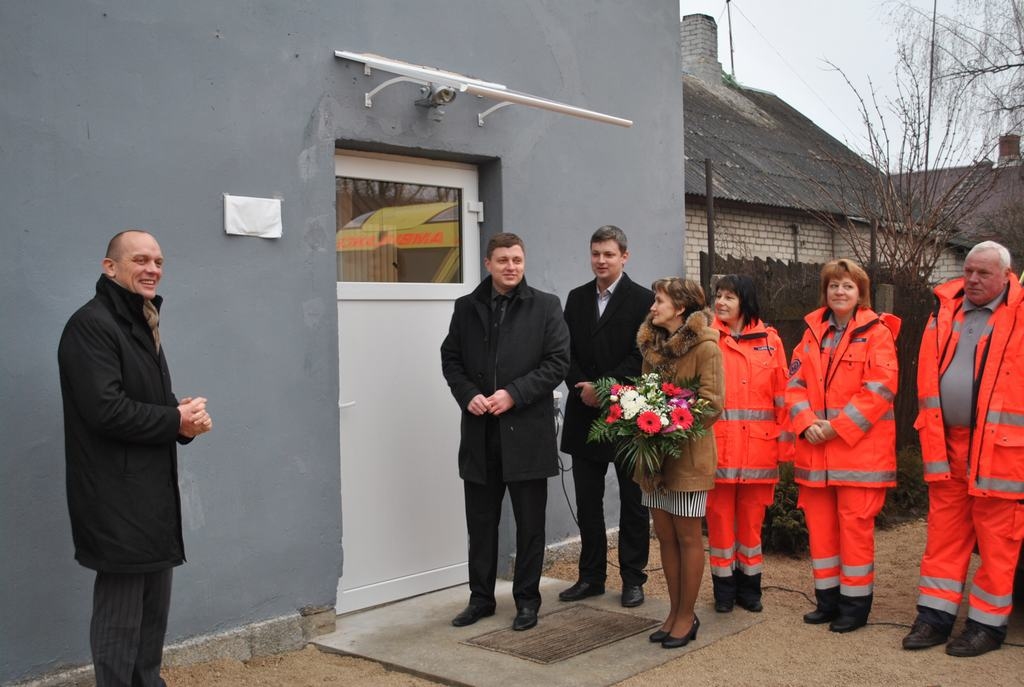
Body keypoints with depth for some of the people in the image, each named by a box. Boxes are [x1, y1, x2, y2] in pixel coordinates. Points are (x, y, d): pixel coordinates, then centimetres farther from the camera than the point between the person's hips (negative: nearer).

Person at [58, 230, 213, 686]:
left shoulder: (141, 324, 18)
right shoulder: (91, 325, -14)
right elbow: (106, 410, -24)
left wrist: (186, 417, -1)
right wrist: (177, 421, -13)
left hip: (153, 490, 10)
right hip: (117, 498, -10)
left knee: (155, 606, 16)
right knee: (121, 610, -3)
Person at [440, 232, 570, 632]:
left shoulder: (545, 306, -1)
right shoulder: (467, 307, 9)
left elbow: (557, 362, -6)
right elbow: (450, 359, 11)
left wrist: (514, 394, -15)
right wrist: (468, 395, -8)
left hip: (527, 431, -3)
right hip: (480, 433, 3)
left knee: (529, 522, 7)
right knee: (480, 521, 11)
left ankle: (527, 599, 20)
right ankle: (481, 597, 24)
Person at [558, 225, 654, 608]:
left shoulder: (642, 300, -5)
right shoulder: (576, 298, 10)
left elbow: (643, 357, -11)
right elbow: (567, 353, 6)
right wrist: (583, 389, -10)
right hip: (585, 415, 4)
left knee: (632, 502, 7)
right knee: (587, 502, 10)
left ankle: (633, 578, 17)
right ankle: (591, 576, 21)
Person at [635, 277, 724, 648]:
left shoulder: (705, 347, -11)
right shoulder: (652, 346, 10)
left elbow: (712, 406, -14)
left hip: (688, 454, -6)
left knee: (687, 536, 3)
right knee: (665, 535, 11)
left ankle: (687, 616, 15)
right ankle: (675, 611, 22)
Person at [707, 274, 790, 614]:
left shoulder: (769, 340, 7)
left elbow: (782, 394, 5)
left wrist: (784, 442, 0)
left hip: (759, 445, 1)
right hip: (717, 444, -1)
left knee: (752, 517, 9)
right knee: (720, 516, 4)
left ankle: (749, 586, 23)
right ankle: (724, 587, 18)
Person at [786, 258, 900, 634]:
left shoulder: (876, 332, -3)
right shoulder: (814, 331, 12)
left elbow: (880, 387, -13)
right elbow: (795, 382, 8)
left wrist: (837, 427, -15)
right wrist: (806, 422, -9)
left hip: (859, 447, -5)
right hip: (815, 448, 5)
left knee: (855, 524, 0)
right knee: (819, 523, 10)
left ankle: (855, 602, 13)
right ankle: (827, 598, 23)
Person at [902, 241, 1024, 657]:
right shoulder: (946, 311, 10)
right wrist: (931, 434, 7)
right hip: (946, 445, 5)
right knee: (944, 535, 11)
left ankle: (988, 623, 17)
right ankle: (935, 617, 21)